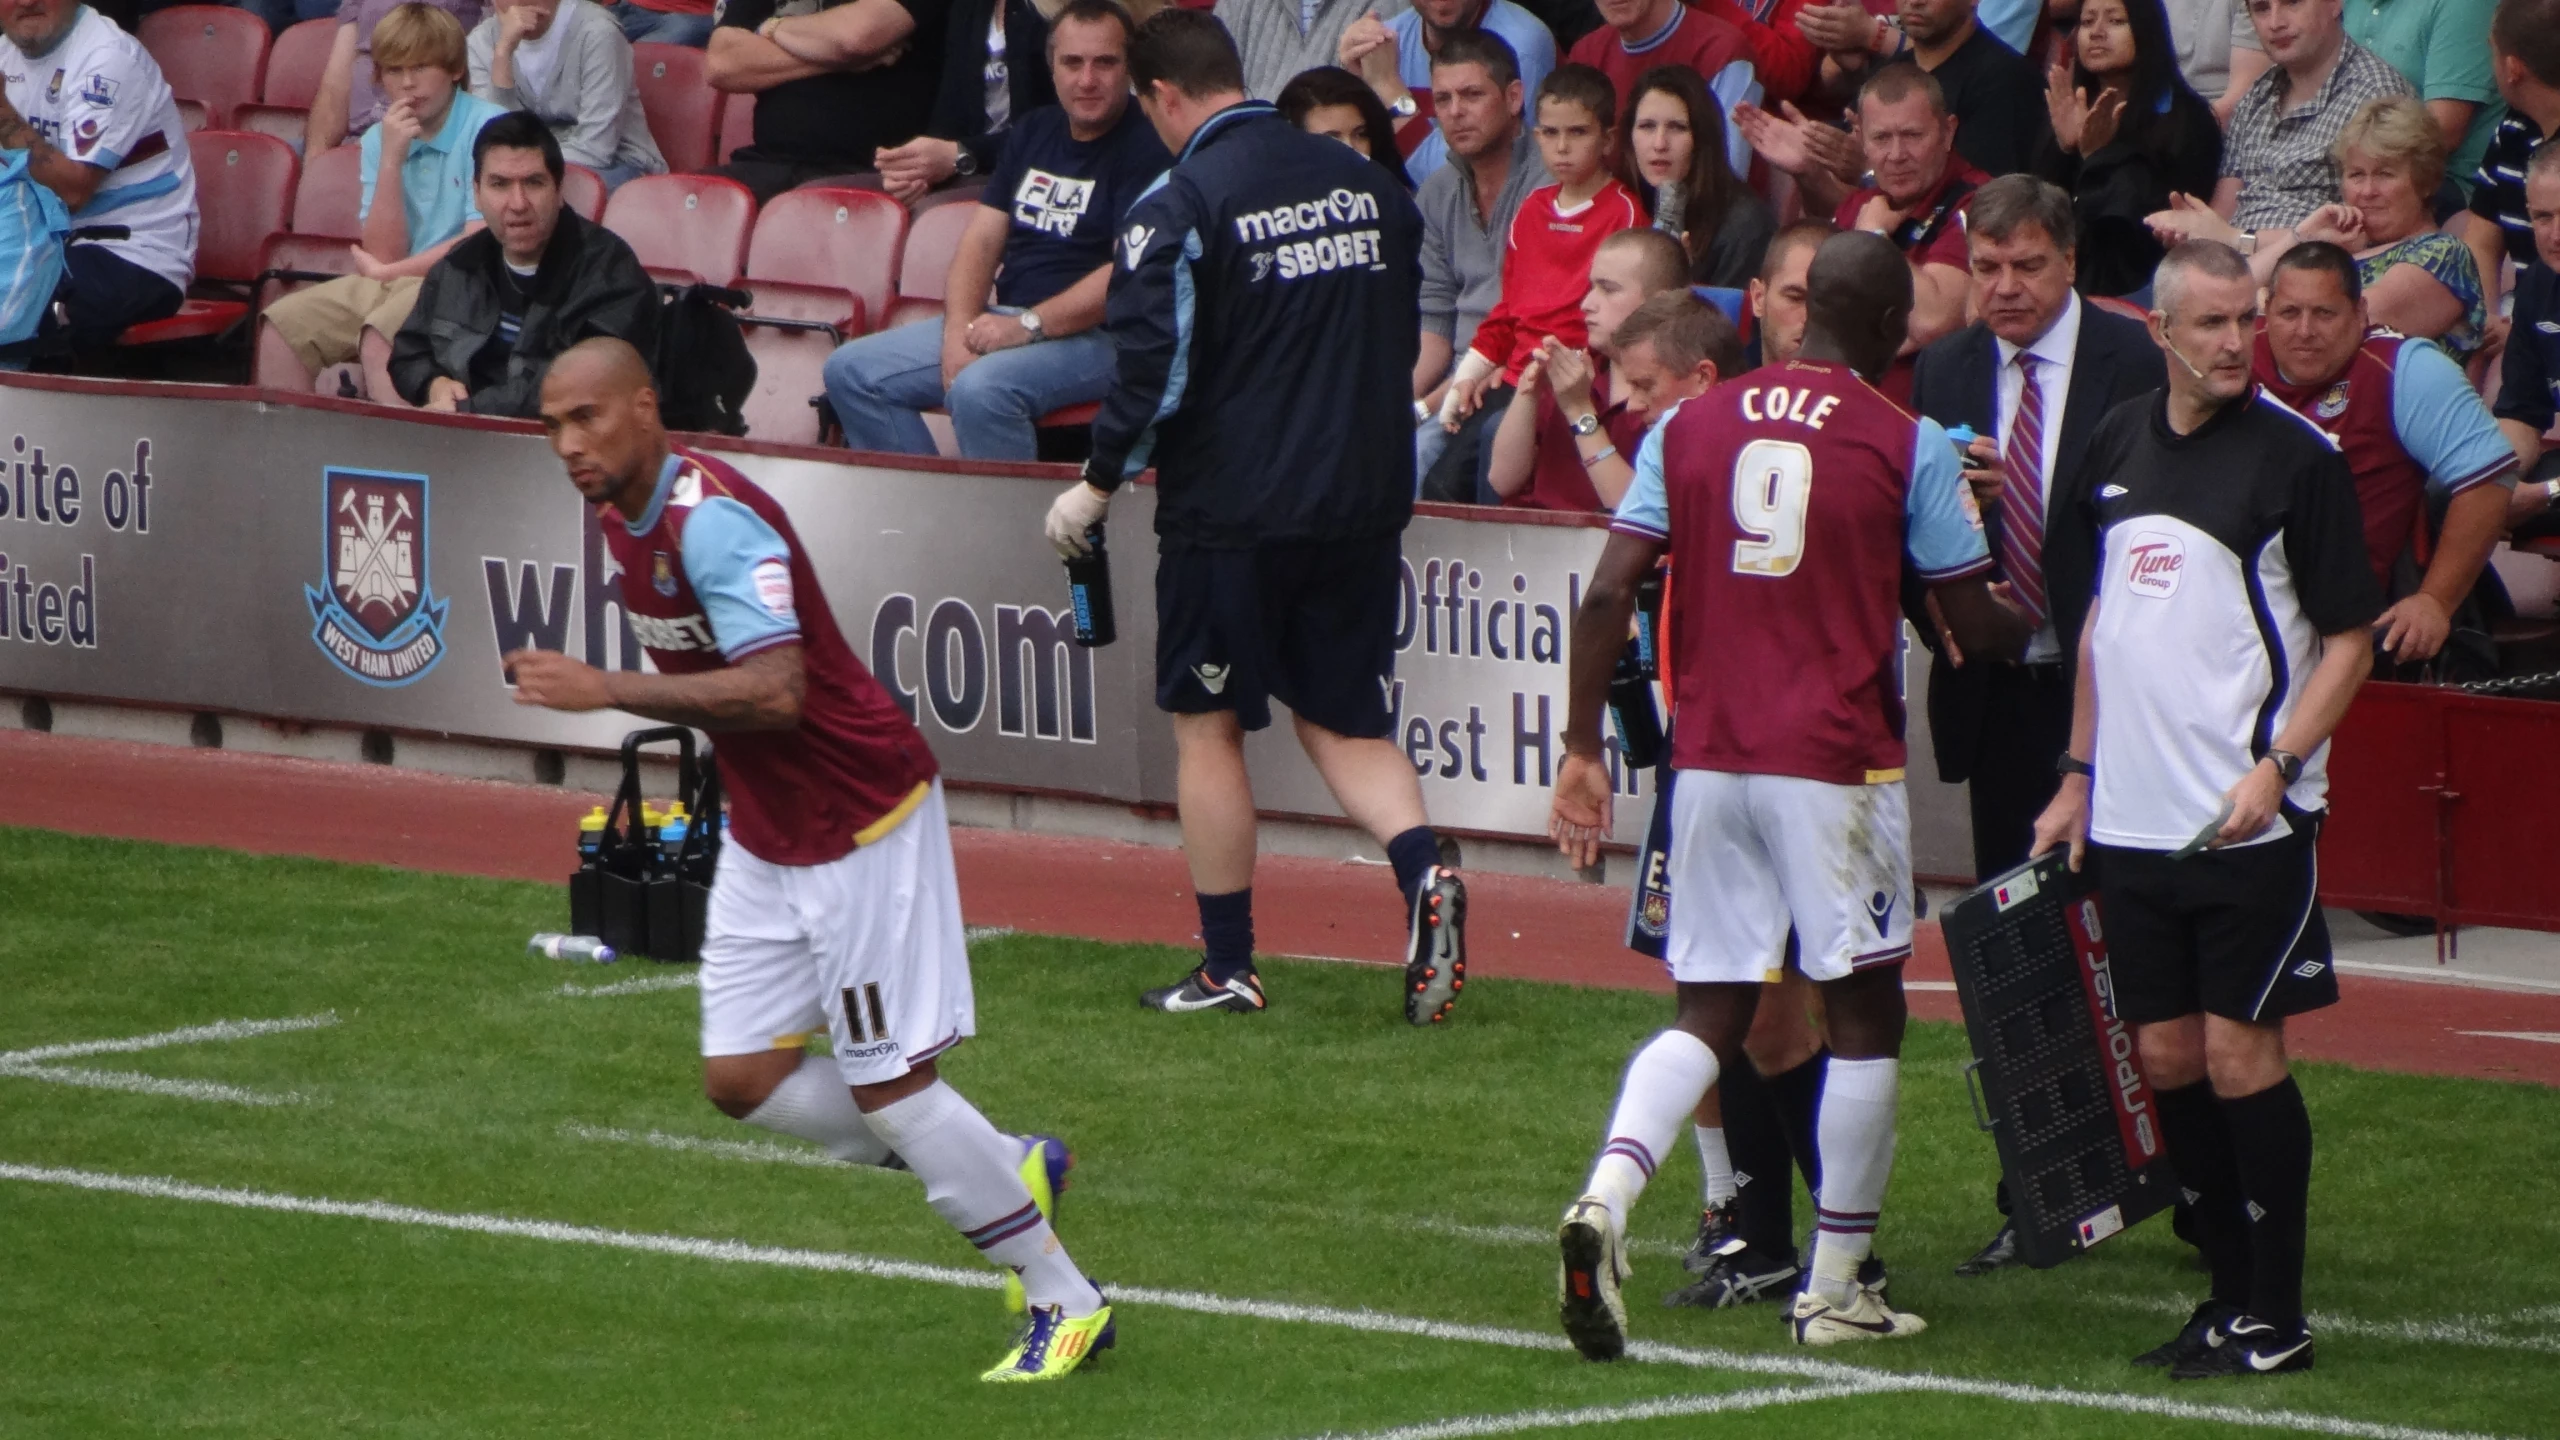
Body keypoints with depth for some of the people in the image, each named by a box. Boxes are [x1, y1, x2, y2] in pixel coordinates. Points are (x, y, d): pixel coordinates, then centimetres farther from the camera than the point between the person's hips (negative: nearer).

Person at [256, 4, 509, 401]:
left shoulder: (488, 128, -9)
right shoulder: (380, 140, 8)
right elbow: (385, 253, 1)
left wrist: (384, 273, -1)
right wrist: (391, 160, -11)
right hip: (399, 284, 7)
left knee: (378, 342, -33)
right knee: (280, 328, -10)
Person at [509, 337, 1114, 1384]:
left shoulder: (711, 520, -25)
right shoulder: (622, 515, 5)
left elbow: (774, 691, -36)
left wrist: (607, 691, -35)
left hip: (862, 824, -9)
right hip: (764, 836, 9)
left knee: (889, 1085, -7)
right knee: (742, 1080, 6)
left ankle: (1065, 1302, 7)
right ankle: (1002, 1176, 23)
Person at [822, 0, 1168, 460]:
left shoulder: (1148, 149, -10)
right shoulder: (1032, 133, 15)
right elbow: (982, 238, 11)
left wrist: (1028, 327, -22)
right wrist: (959, 330, -6)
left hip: (1096, 335, -8)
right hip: (1006, 321, 8)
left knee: (980, 389, -37)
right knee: (851, 372, -2)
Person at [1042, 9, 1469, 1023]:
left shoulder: (1179, 205, -12)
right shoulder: (1367, 185, 7)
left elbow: (1154, 370, -15)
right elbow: (1405, 339, 16)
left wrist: (1099, 486, -2)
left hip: (1232, 509, -5)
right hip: (1364, 501, 5)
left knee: (1208, 726, 8)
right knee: (1342, 720, 13)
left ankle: (1228, 965, 11)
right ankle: (1424, 872, -13)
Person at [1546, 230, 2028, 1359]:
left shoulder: (1689, 428, 6)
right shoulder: (1908, 447, -4)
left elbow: (1608, 597, 0)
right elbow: (1980, 630, 1)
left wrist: (1582, 748, 5)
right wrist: (2039, 625, 23)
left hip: (1708, 759, 4)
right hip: (1838, 761, -4)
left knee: (1709, 1014, 10)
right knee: (1864, 1013, 10)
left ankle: (1606, 1195, -16)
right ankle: (1835, 1289, 13)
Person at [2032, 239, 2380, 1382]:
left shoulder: (2297, 454, -7)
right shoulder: (2120, 443, 10)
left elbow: (2351, 637, -6)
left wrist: (2276, 769, -17)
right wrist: (2080, 774, 18)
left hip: (2247, 819, -6)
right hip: (2133, 816, 6)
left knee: (2238, 1047, -7)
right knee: (2166, 1052, 7)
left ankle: (2278, 1319, 0)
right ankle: (2232, 1294, 17)